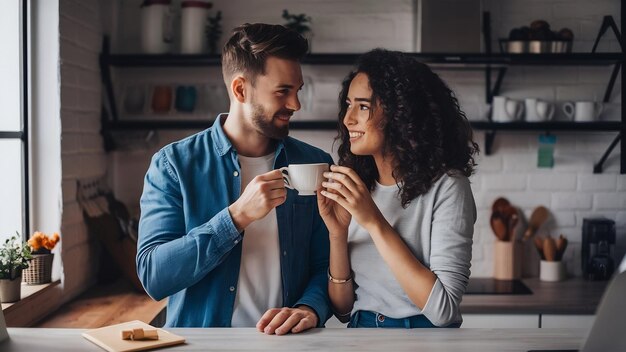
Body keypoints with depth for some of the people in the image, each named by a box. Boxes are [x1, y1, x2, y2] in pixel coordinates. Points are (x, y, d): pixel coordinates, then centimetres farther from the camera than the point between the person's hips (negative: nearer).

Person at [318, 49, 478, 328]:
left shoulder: (445, 187, -16)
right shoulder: (356, 187, -2)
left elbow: (443, 310, -24)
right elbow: (343, 309, -1)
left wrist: (375, 223, -25)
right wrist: (337, 233, -17)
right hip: (360, 329, 4)